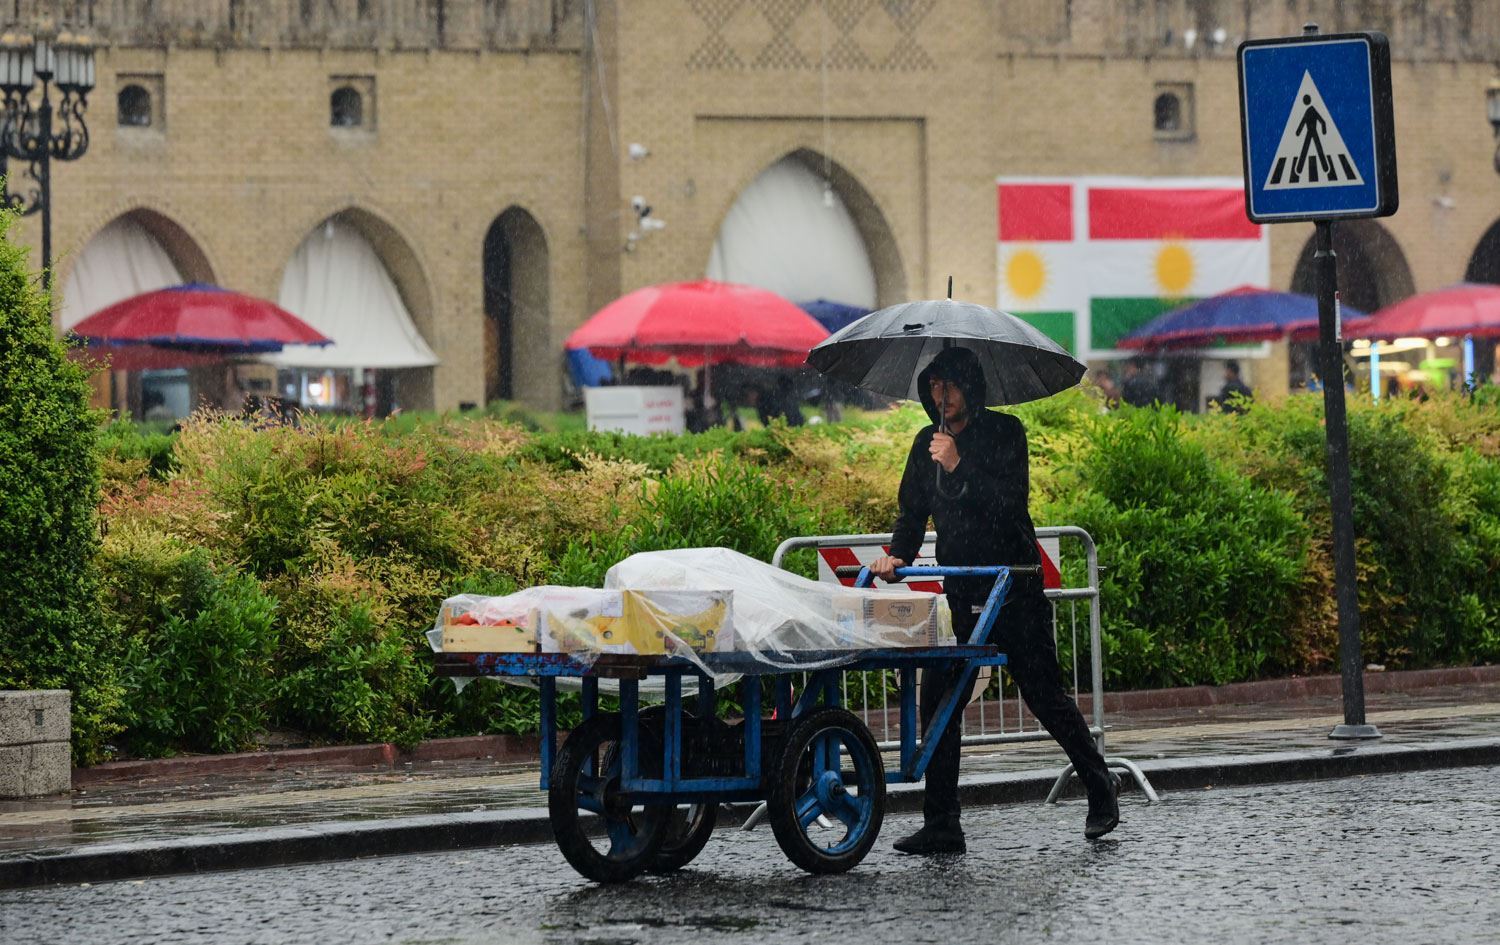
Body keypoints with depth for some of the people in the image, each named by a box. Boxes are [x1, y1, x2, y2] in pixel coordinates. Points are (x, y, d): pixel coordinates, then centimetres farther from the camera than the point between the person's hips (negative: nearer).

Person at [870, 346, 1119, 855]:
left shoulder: (1004, 431, -5)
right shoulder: (928, 443, 10)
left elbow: (1011, 502, -16)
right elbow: (913, 511, 15)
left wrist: (960, 467, -23)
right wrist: (898, 554, -3)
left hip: (1014, 589, -5)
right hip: (961, 596, 5)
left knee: (1044, 695, 1)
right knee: (937, 701, -4)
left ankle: (1101, 788, 23)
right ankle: (941, 826, 0)